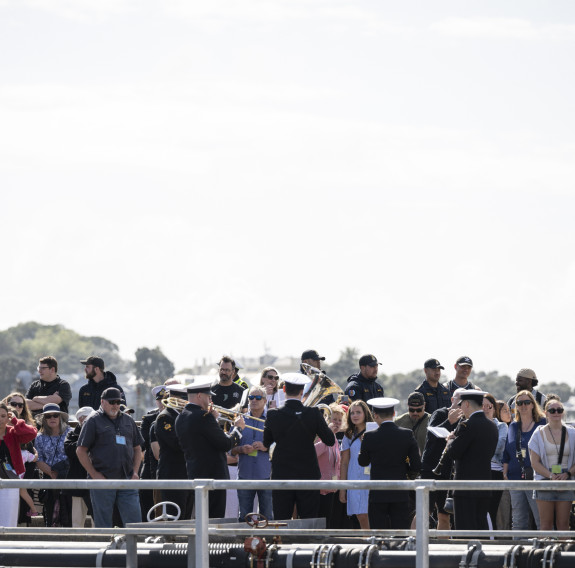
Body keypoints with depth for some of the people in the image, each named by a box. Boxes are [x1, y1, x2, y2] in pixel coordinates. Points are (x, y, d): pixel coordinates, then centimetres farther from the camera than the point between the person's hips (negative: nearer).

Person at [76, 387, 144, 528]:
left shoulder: (128, 421, 17)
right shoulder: (94, 421, 1)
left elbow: (137, 449, 23)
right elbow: (81, 450, -3)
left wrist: (135, 472, 8)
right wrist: (94, 475, -9)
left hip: (126, 480, 4)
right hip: (102, 479, -4)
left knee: (134, 521, -2)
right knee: (103, 525, 0)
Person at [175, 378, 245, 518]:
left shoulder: (181, 418, 9)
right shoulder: (203, 417, -18)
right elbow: (226, 444, -16)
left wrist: (212, 419, 13)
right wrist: (238, 428, 0)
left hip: (194, 474, 9)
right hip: (213, 475, -9)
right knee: (215, 519, -6)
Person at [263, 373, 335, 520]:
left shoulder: (273, 415, -6)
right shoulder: (314, 413, -8)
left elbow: (266, 443, 6)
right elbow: (330, 440, -2)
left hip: (281, 476, 0)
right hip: (308, 475, 0)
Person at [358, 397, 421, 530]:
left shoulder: (369, 437, -6)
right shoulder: (407, 435, -3)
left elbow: (363, 462, 8)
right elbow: (416, 465, -2)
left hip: (377, 495, -1)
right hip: (400, 494, 1)